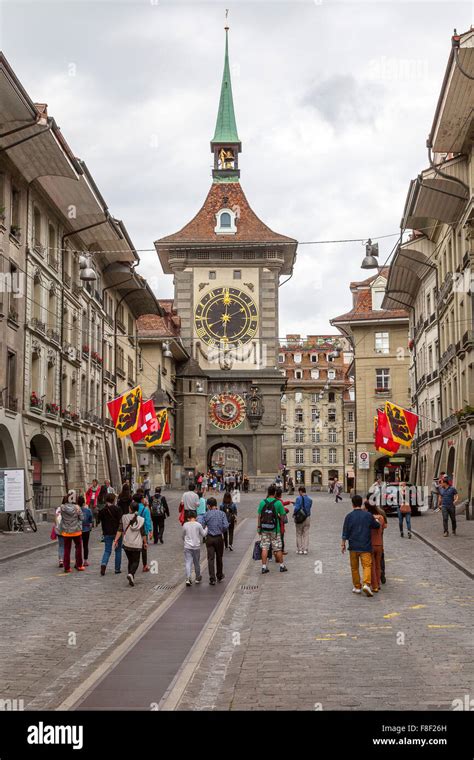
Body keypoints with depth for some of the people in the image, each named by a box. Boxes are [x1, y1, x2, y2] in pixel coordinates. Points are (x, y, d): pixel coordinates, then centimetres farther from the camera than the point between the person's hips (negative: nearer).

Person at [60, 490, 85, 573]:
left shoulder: (62, 507, -8)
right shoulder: (77, 508, -13)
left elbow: (61, 518, 0)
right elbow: (81, 518, -5)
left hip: (66, 531, 2)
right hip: (76, 531, -2)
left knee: (67, 549, 7)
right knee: (78, 547, 14)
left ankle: (67, 567, 6)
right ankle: (79, 565, 17)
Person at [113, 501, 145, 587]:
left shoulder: (124, 517, -3)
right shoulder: (141, 519, -6)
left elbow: (120, 530, -6)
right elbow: (143, 533, -2)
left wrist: (116, 540, -2)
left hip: (126, 544, 2)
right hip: (137, 544, -2)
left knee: (130, 560, 17)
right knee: (135, 561, 4)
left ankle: (131, 578, 14)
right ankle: (131, 574, -23)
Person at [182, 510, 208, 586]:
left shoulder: (185, 525, -2)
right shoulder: (198, 525, -7)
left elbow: (183, 536, 9)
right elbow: (203, 534, 0)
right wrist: (206, 528, 16)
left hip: (187, 547, 0)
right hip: (196, 546, 0)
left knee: (188, 563, -2)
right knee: (197, 563, 14)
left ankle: (188, 578, -17)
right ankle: (197, 578, 28)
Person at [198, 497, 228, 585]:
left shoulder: (206, 515, -5)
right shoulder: (222, 514, -3)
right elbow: (226, 526, -11)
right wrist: (222, 531, 9)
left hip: (209, 538, -1)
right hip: (219, 538, 1)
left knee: (211, 558, 1)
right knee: (219, 557, 17)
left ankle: (212, 579, -4)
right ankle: (219, 576, 32)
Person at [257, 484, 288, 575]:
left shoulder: (262, 502, -2)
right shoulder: (278, 503, -8)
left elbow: (259, 516, 1)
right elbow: (282, 516, -4)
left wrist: (258, 527, 10)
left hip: (264, 529, 2)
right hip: (275, 529, -2)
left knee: (264, 548, 4)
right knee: (278, 548, 8)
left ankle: (264, 567, 4)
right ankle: (282, 566, 19)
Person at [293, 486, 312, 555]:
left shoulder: (299, 498, -14)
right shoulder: (310, 499, 2)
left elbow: (297, 508, -20)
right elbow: (309, 508, 8)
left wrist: (294, 513, -3)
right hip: (307, 518, 4)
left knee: (299, 534, 8)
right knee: (306, 534, 11)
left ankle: (299, 549, 10)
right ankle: (305, 549, 10)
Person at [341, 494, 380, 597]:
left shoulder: (349, 516, -4)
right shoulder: (368, 515, -2)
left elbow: (345, 532, -2)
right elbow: (377, 526, 12)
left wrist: (343, 544, 7)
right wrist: (376, 520, 33)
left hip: (353, 546, 0)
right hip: (365, 546, 0)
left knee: (354, 567, 12)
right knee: (367, 565, -3)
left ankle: (357, 587, 17)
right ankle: (366, 584, -22)